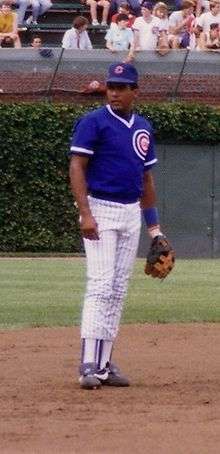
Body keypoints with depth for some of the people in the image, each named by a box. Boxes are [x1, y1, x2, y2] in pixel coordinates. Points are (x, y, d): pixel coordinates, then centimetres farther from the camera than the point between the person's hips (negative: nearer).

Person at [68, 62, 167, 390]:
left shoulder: (143, 128, 13)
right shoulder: (93, 123, -7)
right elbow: (77, 167, -12)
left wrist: (154, 226, 18)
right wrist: (85, 214, -22)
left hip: (131, 213, 7)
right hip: (100, 210, -7)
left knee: (118, 290, 6)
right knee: (101, 286, -15)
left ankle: (104, 364, 10)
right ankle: (89, 365, -18)